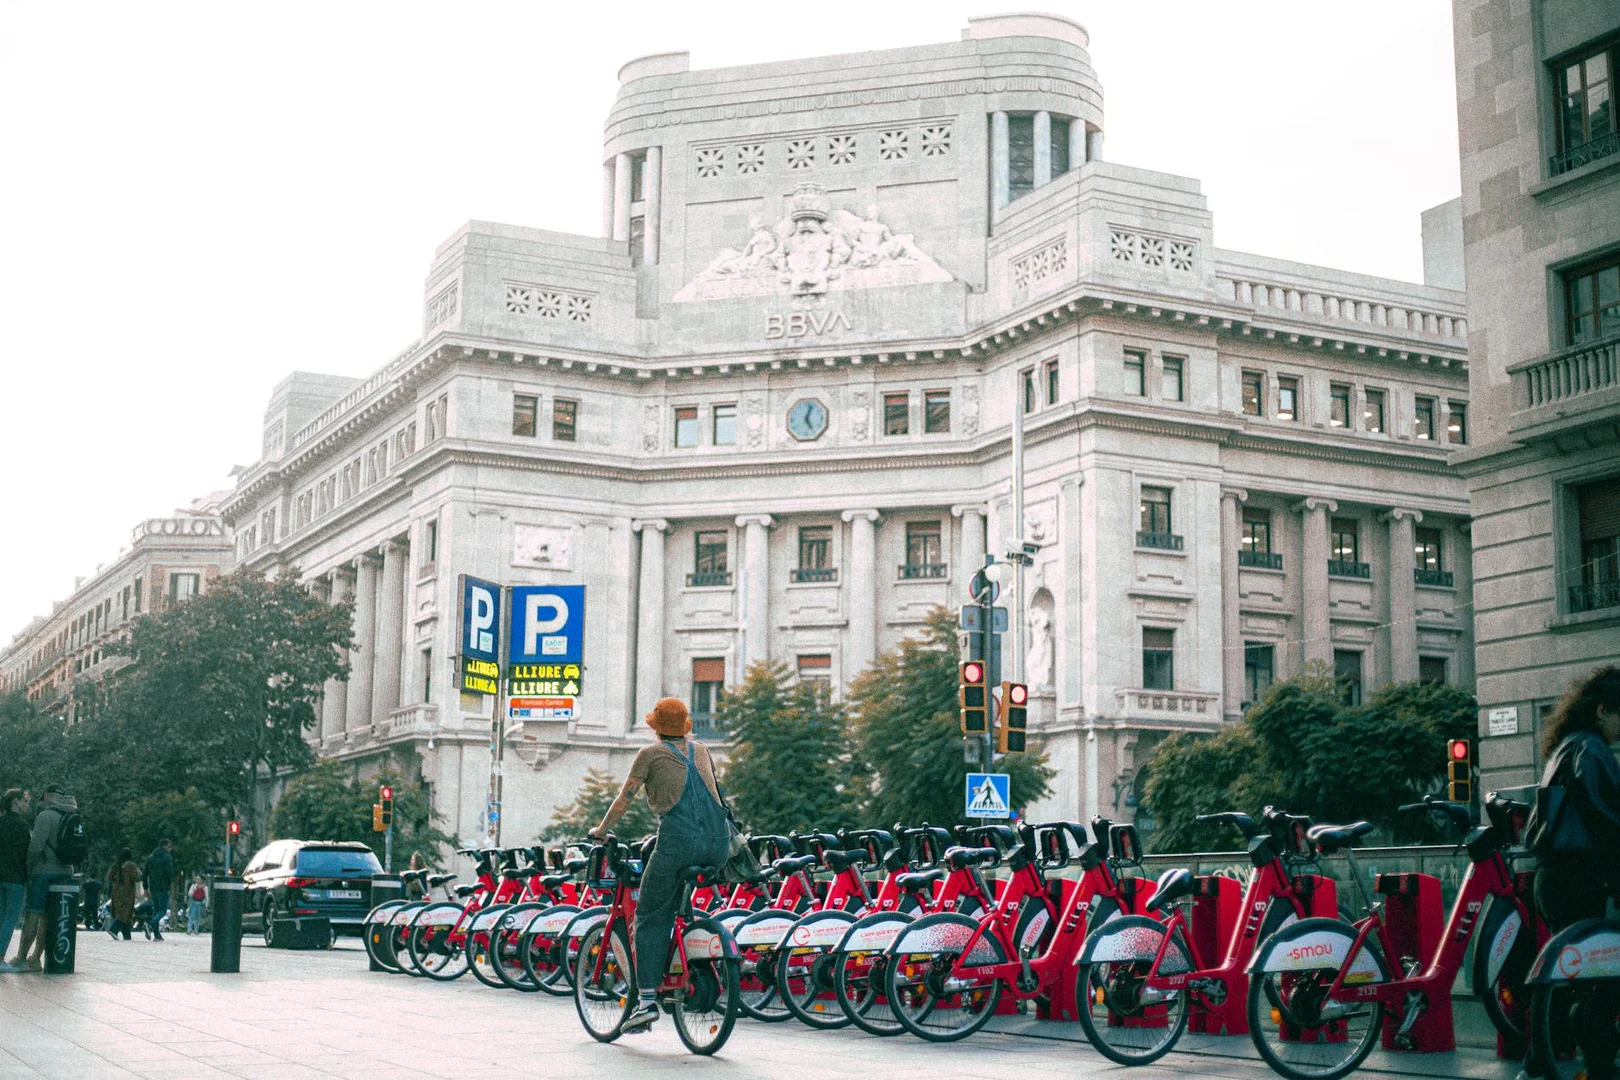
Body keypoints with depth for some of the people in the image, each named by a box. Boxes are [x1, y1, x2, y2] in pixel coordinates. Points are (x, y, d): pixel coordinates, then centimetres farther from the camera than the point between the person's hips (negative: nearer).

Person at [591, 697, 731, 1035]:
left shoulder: (651, 753, 11)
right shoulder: (700, 749, 24)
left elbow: (624, 798, 12)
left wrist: (601, 830, 25)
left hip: (679, 840, -5)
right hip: (718, 843, 5)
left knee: (650, 918, 1)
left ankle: (647, 999, -9)